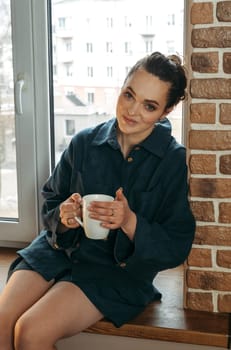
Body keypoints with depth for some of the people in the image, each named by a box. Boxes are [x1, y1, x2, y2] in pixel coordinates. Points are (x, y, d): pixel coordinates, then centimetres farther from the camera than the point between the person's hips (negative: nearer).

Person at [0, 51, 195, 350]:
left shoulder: (175, 161, -10)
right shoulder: (85, 142, -1)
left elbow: (176, 248, -8)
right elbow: (50, 201, 10)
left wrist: (130, 222, -25)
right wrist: (63, 217, -13)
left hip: (121, 269, -3)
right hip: (60, 249, 3)